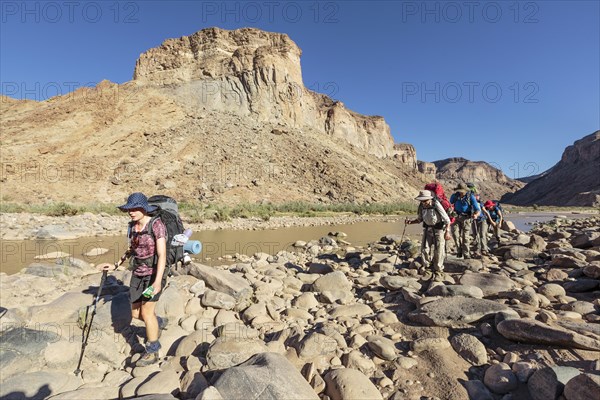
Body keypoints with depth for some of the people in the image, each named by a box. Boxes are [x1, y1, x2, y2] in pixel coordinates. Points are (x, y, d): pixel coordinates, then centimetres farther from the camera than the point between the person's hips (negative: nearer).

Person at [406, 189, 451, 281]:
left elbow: (447, 220, -17)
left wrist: (447, 232, -24)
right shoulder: (421, 206, -8)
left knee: (438, 251, -3)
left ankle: (438, 272, 14)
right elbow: (419, 219, 7)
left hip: (439, 230, -4)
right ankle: (428, 270, 14)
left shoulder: (436, 205, -24)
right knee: (425, 250, -2)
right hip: (427, 229, 5)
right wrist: (411, 221, -11)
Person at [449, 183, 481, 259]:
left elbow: (478, 209, -19)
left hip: (466, 218, -2)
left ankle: (466, 254, 13)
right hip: (456, 217, 2)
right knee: (455, 233, -14)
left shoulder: (471, 196, -13)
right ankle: (459, 250, 3)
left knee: (465, 237, 0)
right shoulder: (455, 195, -5)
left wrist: (476, 214, -41)